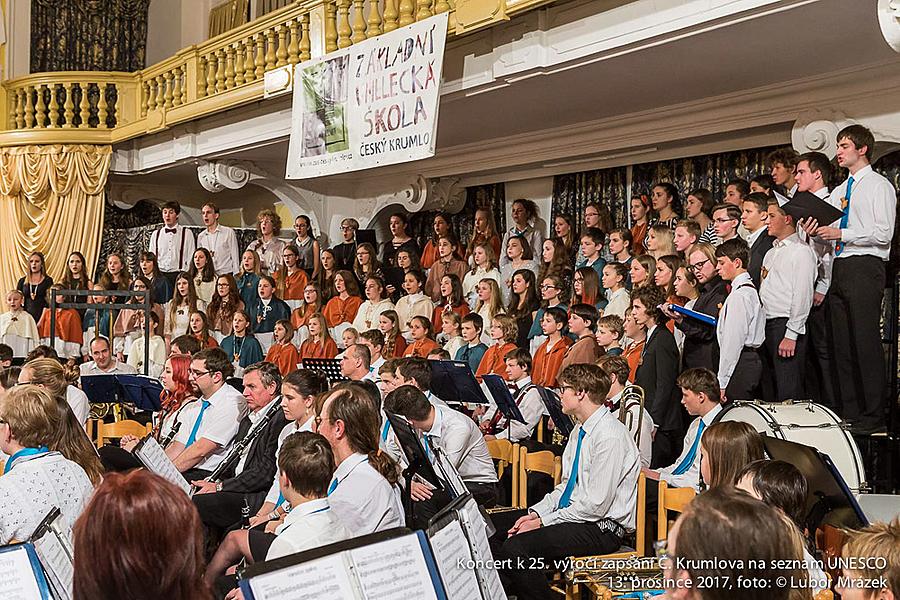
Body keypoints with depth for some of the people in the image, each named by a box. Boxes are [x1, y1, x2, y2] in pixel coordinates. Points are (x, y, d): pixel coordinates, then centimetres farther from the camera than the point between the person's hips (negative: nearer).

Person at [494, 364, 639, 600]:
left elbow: (596, 505, -22)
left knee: (515, 546, -28)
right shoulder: (580, 430, 11)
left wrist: (543, 522, -16)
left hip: (602, 527, -10)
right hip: (571, 513, 10)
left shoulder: (610, 435, -20)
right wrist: (535, 513, 2)